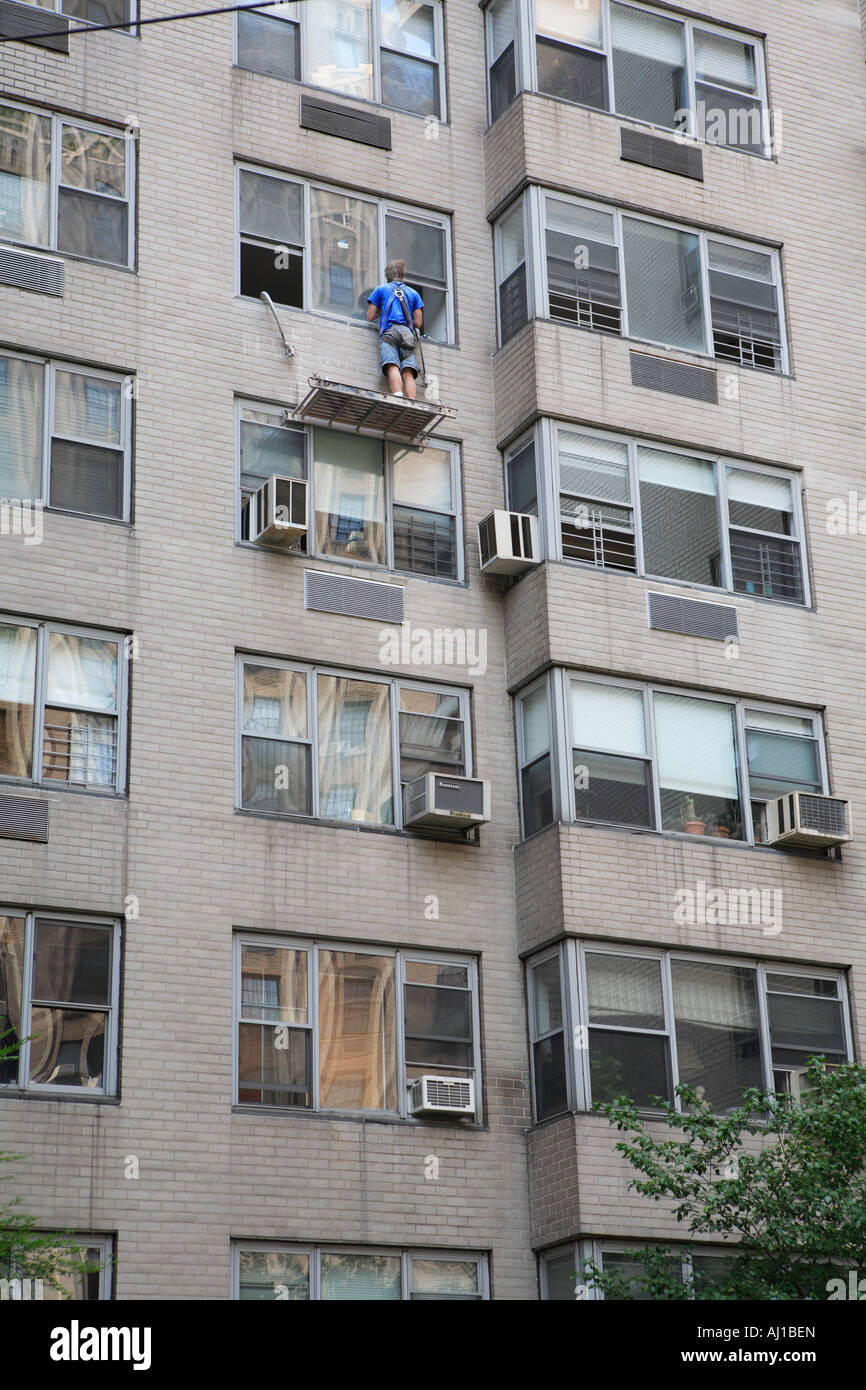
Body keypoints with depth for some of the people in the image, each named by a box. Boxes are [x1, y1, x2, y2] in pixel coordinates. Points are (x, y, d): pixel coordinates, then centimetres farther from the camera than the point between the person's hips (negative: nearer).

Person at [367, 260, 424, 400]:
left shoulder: (381, 289, 20)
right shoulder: (413, 293, 26)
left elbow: (370, 316, 17)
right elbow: (418, 323, 20)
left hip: (389, 332, -3)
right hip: (408, 333, 3)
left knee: (392, 367, -22)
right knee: (408, 373, -11)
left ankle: (398, 396, -46)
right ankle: (411, 403, -31)